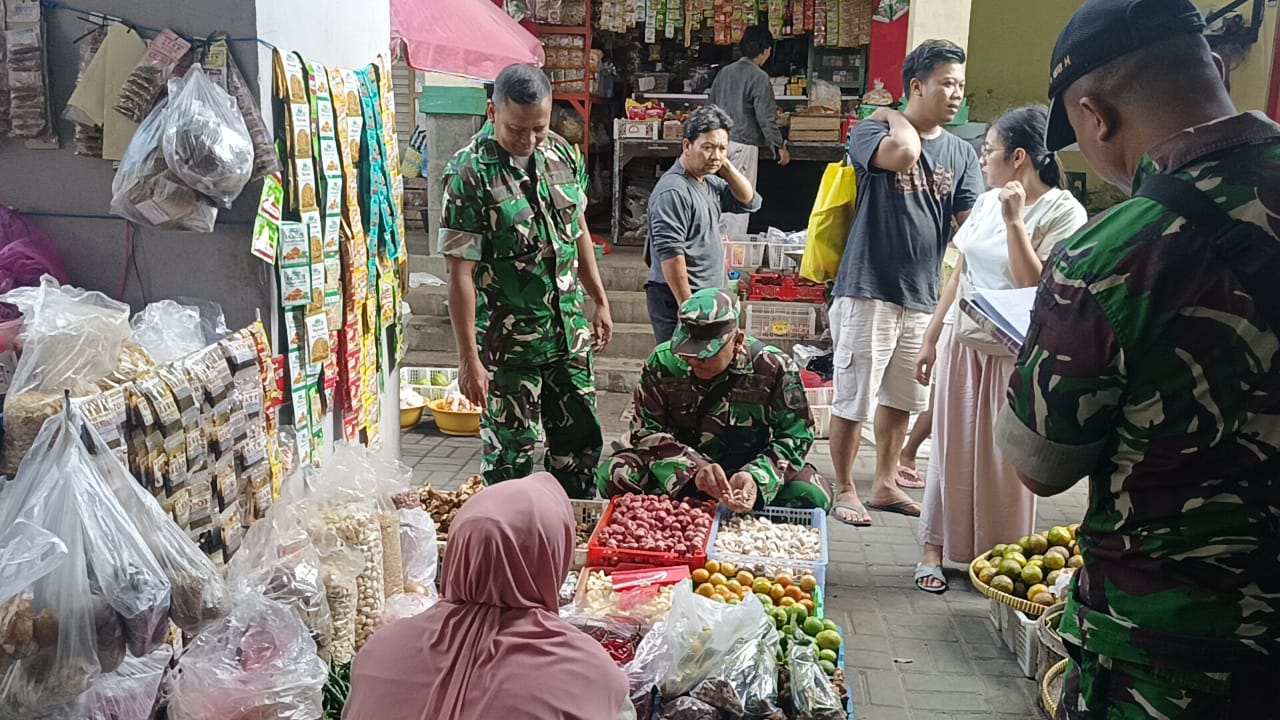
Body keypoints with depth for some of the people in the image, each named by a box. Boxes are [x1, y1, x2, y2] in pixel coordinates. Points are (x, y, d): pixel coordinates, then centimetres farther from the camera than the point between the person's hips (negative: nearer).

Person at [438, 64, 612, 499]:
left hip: (570, 332, 6)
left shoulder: (564, 155, 2)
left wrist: (601, 302, 16)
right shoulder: (470, 172, -17)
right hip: (507, 343, -6)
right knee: (513, 455, 5)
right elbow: (461, 271, -18)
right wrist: (469, 357, -19)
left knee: (580, 441, 16)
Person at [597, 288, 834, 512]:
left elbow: (796, 436, -13)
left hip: (750, 470, 0)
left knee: (812, 494, -29)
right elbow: (647, 432, -12)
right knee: (614, 474, -26)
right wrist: (693, 471, -31)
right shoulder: (662, 363, -9)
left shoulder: (774, 367, -12)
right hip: (680, 477, 1)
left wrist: (757, 477, -34)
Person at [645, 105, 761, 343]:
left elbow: (749, 202, 15)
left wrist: (727, 167, 1)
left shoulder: (709, 182, 13)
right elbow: (670, 254, -22)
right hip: (678, 300, -9)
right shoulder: (673, 191, -17)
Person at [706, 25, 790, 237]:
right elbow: (766, 118, -11)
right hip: (743, 145, -6)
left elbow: (710, 106, 16)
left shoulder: (724, 72, 9)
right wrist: (780, 146, -2)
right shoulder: (759, 77, -10)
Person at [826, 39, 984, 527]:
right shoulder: (874, 131, -6)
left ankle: (885, 485, 31)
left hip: (923, 299, 6)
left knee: (902, 400, 16)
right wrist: (892, 115, -11)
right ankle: (844, 490, 16)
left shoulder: (961, 153, 10)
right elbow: (903, 153, -29)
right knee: (853, 400, 0)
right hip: (868, 292, -6)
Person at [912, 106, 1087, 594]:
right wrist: (931, 338, 13)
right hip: (961, 341, 6)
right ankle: (935, 549, 22)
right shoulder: (987, 202, 7)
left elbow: (1037, 289, -21)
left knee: (1005, 458, 5)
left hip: (1012, 354, -5)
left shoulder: (1064, 212, -12)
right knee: (951, 449, 10)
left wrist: (1015, 221, -21)